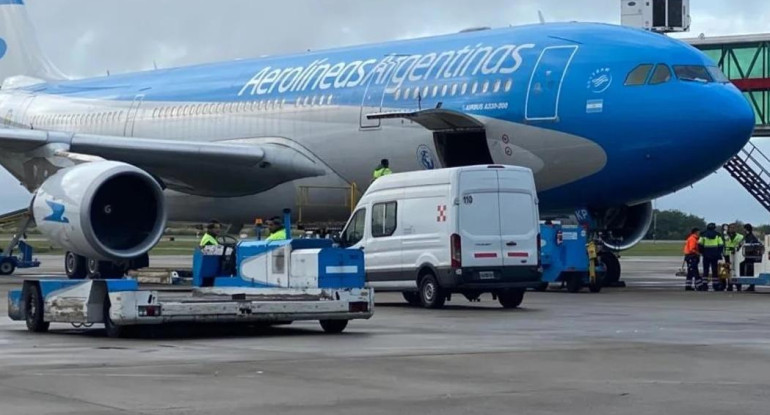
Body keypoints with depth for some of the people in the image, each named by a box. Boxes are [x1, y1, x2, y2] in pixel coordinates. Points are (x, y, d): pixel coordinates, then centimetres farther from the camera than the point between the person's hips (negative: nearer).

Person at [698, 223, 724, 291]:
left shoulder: (703, 235, 2)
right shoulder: (717, 235, 3)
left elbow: (700, 244, 0)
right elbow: (721, 245, 1)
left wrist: (702, 252, 13)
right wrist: (719, 253, 12)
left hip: (706, 255, 0)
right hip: (715, 255, 0)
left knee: (705, 270, 4)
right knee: (715, 270, 6)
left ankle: (704, 285, -2)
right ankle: (715, 285, 5)